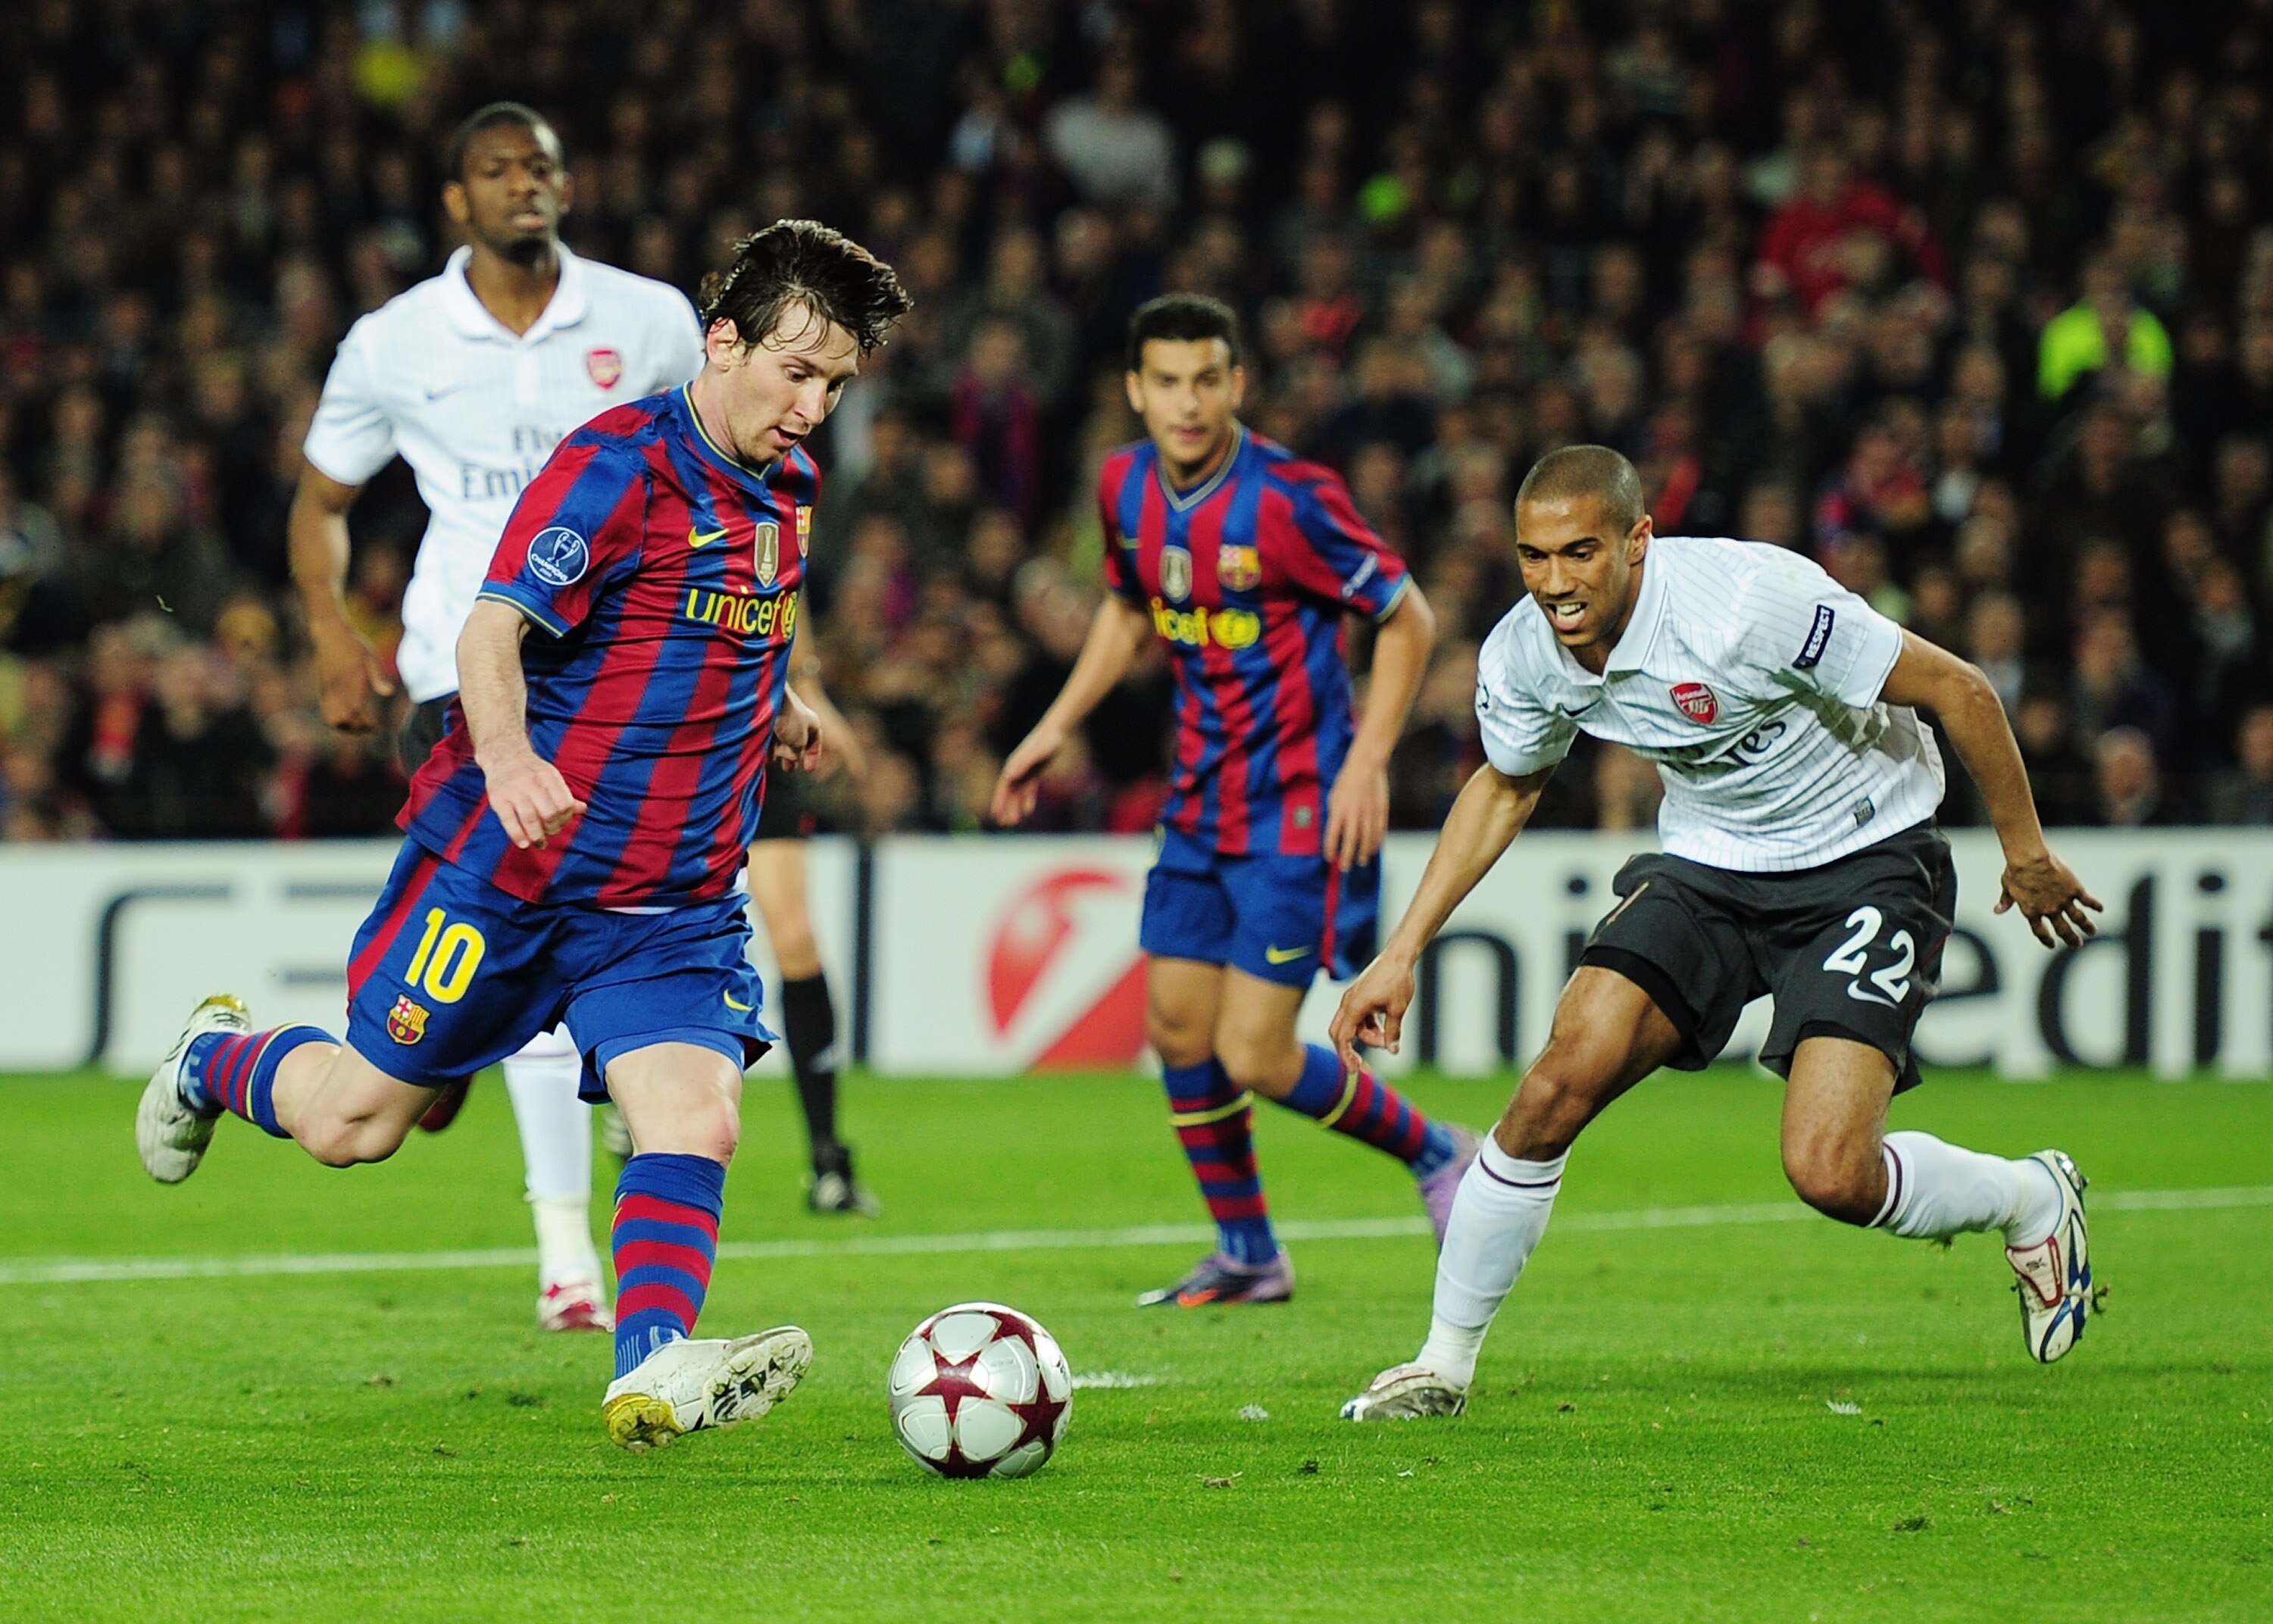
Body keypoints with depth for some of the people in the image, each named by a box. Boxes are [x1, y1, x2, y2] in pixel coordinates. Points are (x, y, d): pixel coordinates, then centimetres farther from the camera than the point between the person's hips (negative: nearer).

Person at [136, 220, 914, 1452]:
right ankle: (216, 1060, 37)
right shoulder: (615, 461, -16)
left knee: (695, 1120, -18)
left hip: (673, 904, 6)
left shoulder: (787, 488, 9)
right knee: (352, 1122, 6)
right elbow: (493, 628, -27)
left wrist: (772, 713, 18)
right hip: (503, 870, -6)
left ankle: (654, 1369, -26)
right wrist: (507, 757, -44)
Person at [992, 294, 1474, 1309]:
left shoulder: (1287, 499, -20)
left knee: (1254, 1057, -10)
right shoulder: (1127, 486, 1)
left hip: (1297, 807, -7)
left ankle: (1437, 1155, 14)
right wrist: (1058, 724, 16)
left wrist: (1367, 763, -18)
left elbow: (1408, 620, -12)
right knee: (1176, 1027, 7)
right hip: (1202, 798, 7)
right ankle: (1246, 1255, 23)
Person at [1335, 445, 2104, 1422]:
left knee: (1828, 1171, -19)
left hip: (1863, 863, -5)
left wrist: (2025, 854, -7)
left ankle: (2033, 1201, 13)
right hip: (1707, 865, 5)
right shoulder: (1522, 657, -12)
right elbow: (1506, 786, 13)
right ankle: (1444, 1365, 0)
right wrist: (1402, 954, 9)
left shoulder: (1748, 602, -31)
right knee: (1563, 1079, -16)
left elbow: (1957, 689, -18)